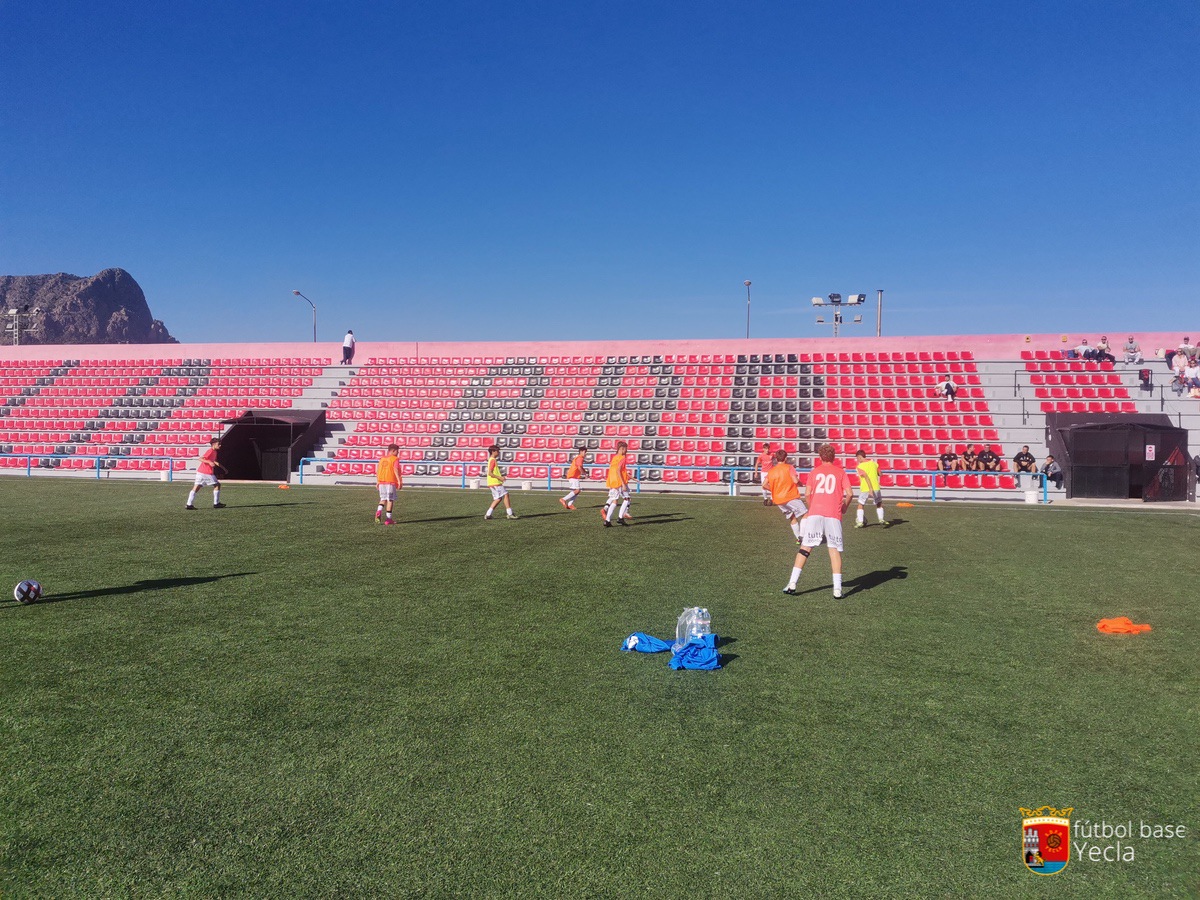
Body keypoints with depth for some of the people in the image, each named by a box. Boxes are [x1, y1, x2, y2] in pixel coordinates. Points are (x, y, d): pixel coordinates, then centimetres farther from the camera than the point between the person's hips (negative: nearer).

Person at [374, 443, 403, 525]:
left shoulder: (382, 458, 14)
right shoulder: (395, 459, -5)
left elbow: (377, 470, 11)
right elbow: (396, 470, -15)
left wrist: (377, 482, 15)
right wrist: (399, 482, -14)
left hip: (381, 482, 6)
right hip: (391, 482, -5)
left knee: (383, 499, 15)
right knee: (390, 500, 2)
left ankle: (379, 511, -13)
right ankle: (388, 519, 2)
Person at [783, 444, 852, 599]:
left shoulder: (814, 472, 12)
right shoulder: (840, 472, 10)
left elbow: (807, 494, 2)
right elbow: (849, 493, -1)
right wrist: (844, 508, 16)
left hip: (815, 514, 1)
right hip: (833, 516, -1)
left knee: (805, 548, 4)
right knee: (834, 550, 4)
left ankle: (792, 583, 0)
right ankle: (837, 589, -2)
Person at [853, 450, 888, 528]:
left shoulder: (860, 466, -8)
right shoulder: (873, 463, 7)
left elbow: (866, 477, -19)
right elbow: (880, 474, 12)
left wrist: (870, 489, -23)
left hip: (865, 489, -3)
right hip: (876, 487, 3)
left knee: (861, 505, 15)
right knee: (879, 504, 23)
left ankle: (860, 522, 8)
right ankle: (881, 519, 12)